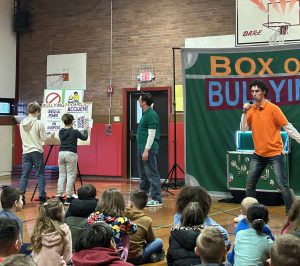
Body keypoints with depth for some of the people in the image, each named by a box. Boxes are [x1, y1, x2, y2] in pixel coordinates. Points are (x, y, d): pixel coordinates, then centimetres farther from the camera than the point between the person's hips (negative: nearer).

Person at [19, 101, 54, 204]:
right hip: (37, 152, -4)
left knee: (24, 175, 6)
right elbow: (44, 139, -7)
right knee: (40, 175, 2)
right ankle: (42, 197, 4)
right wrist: (50, 135, 13)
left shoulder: (22, 123, 5)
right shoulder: (39, 123, -11)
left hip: (25, 152, 5)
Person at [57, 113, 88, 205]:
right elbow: (85, 138, 7)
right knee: (71, 176, 0)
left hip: (61, 153, 5)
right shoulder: (75, 132, -8)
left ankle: (59, 196, 7)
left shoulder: (61, 132, 5)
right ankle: (68, 198, -1)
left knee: (61, 175, 9)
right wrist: (85, 130, 25)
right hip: (71, 154, -5)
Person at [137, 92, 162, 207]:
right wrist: (142, 149, 19)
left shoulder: (151, 115, -15)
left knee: (152, 174, -9)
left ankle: (157, 199, -7)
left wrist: (146, 150, -23)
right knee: (143, 173, 17)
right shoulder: (145, 114, 16)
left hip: (149, 149, -10)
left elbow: (151, 134, -20)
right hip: (141, 147, 10)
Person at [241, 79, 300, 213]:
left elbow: (288, 127, -9)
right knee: (250, 184, 9)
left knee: (282, 184, -8)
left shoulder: (273, 108, -11)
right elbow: (243, 129, 2)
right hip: (258, 154, 5)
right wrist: (245, 112, -9)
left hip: (275, 153, -5)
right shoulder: (251, 109, 4)